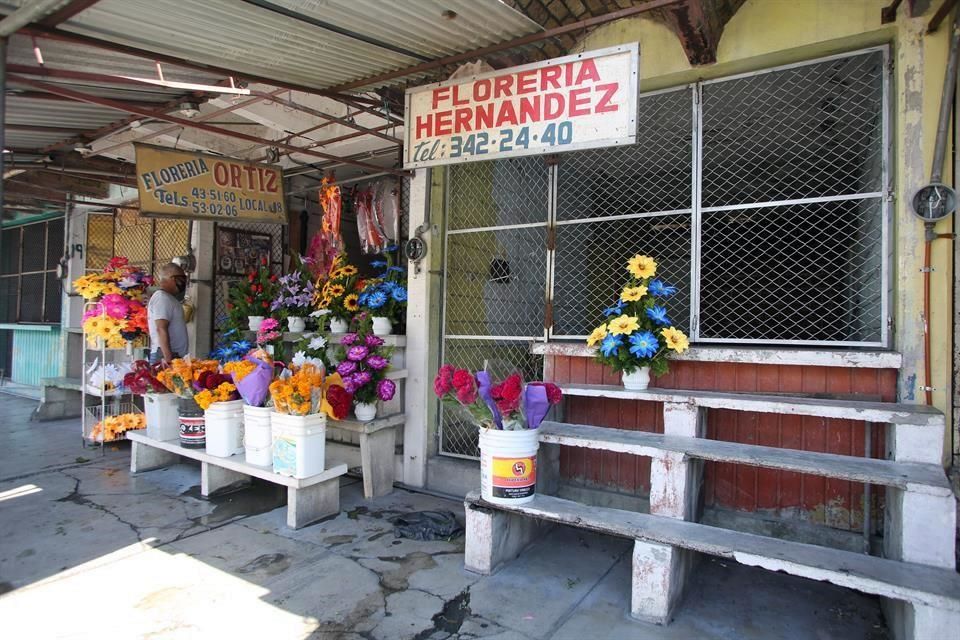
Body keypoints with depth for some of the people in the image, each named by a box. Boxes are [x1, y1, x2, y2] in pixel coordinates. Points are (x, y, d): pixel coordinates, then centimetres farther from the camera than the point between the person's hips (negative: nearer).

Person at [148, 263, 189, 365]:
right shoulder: (162, 297, -10)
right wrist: (168, 359, -25)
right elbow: (161, 329, -19)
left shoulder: (169, 298, 19)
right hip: (165, 356, -9)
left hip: (175, 356, 9)